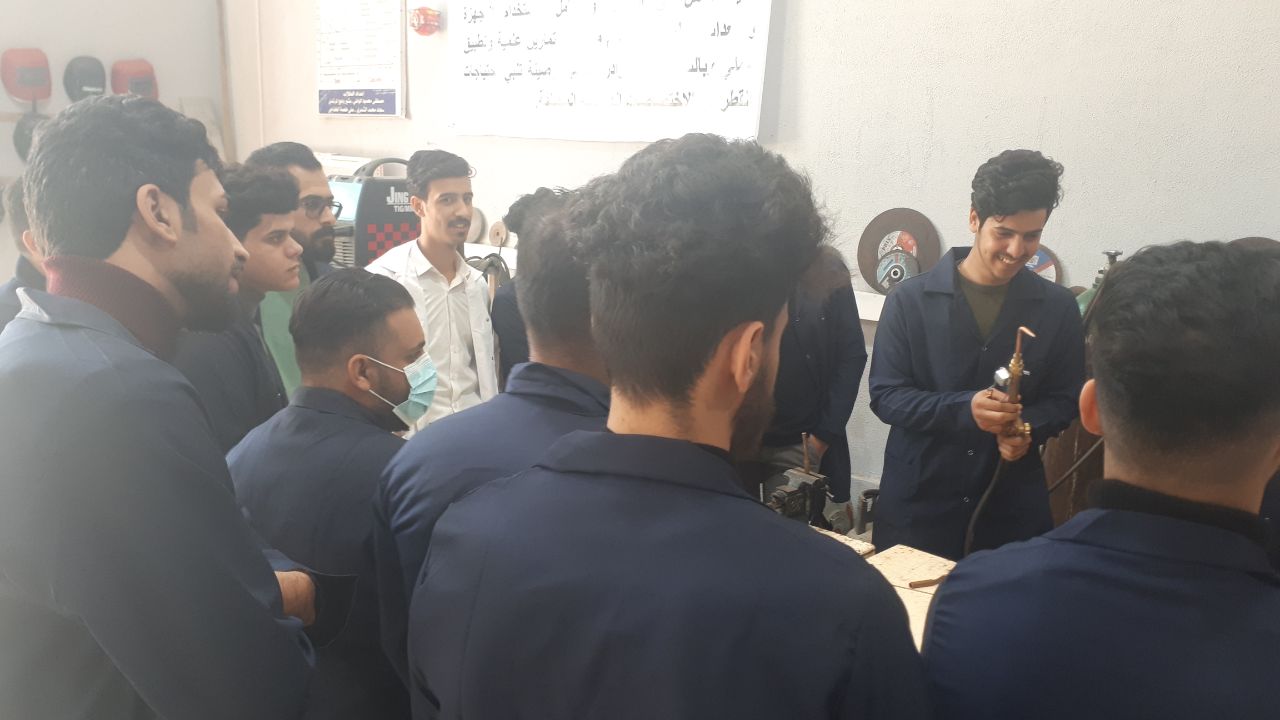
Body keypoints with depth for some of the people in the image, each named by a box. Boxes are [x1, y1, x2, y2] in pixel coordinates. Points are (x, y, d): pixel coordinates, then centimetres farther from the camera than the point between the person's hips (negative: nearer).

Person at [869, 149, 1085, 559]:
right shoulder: (910, 299, -5)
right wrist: (963, 408, -21)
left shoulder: (1058, 308, 2)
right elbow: (885, 395, -6)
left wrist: (1028, 429, -14)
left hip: (1012, 506, 2)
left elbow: (1065, 399, 8)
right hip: (916, 500, -1)